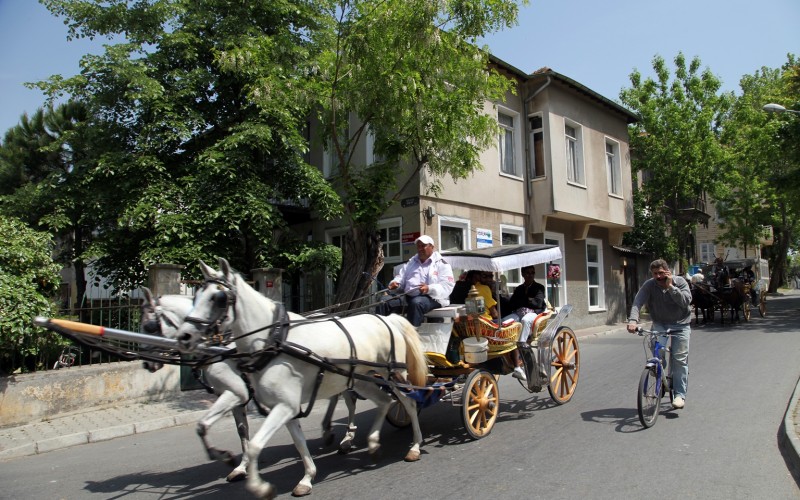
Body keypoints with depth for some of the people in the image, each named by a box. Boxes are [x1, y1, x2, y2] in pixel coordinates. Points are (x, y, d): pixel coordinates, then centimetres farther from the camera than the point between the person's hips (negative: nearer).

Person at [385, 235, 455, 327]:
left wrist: (429, 289, -25)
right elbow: (400, 278, 22)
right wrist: (395, 283, -4)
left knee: (416, 302, -40)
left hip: (431, 297, -5)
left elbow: (448, 286, -7)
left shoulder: (441, 264, 4)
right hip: (409, 296, 6)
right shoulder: (410, 263, 24)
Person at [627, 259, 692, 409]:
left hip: (680, 324, -1)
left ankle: (680, 394, 5)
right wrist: (633, 320, -42)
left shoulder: (680, 282, -12)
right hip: (660, 324, 1)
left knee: (680, 359, -6)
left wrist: (670, 286, -30)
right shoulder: (649, 285, -12)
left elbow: (685, 301, -25)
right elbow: (637, 302, -25)